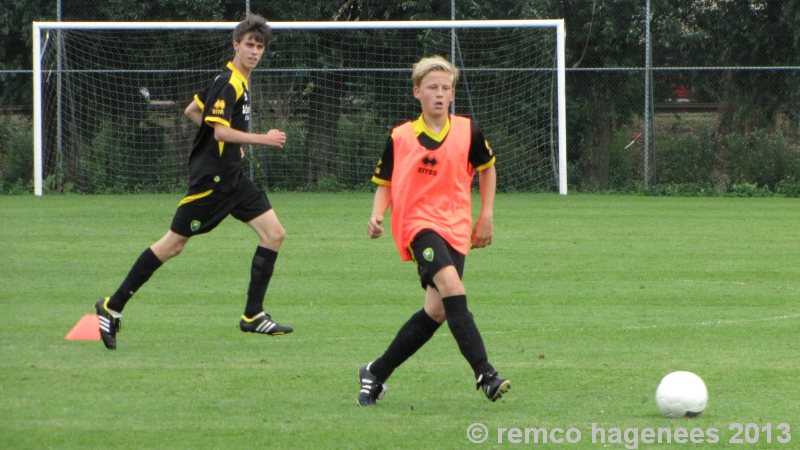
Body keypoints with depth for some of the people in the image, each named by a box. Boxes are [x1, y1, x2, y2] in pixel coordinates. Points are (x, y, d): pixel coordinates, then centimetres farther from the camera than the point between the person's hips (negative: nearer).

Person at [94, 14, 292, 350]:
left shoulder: (239, 82, 13)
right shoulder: (229, 83, -16)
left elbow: (192, 111, 22)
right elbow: (220, 131, -25)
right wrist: (263, 139, -21)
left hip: (231, 177, 10)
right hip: (211, 179, -10)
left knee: (274, 233, 1)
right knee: (173, 244, -5)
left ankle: (253, 316, 4)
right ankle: (112, 307, 4)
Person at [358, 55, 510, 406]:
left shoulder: (467, 131, 5)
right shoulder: (399, 138, 2)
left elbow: (487, 168, 20)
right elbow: (385, 184, 10)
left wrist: (486, 216, 15)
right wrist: (377, 217, -8)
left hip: (456, 229, 3)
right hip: (418, 223, -3)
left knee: (436, 310, -4)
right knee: (451, 286, -27)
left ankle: (376, 374, 13)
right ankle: (485, 374, -30)